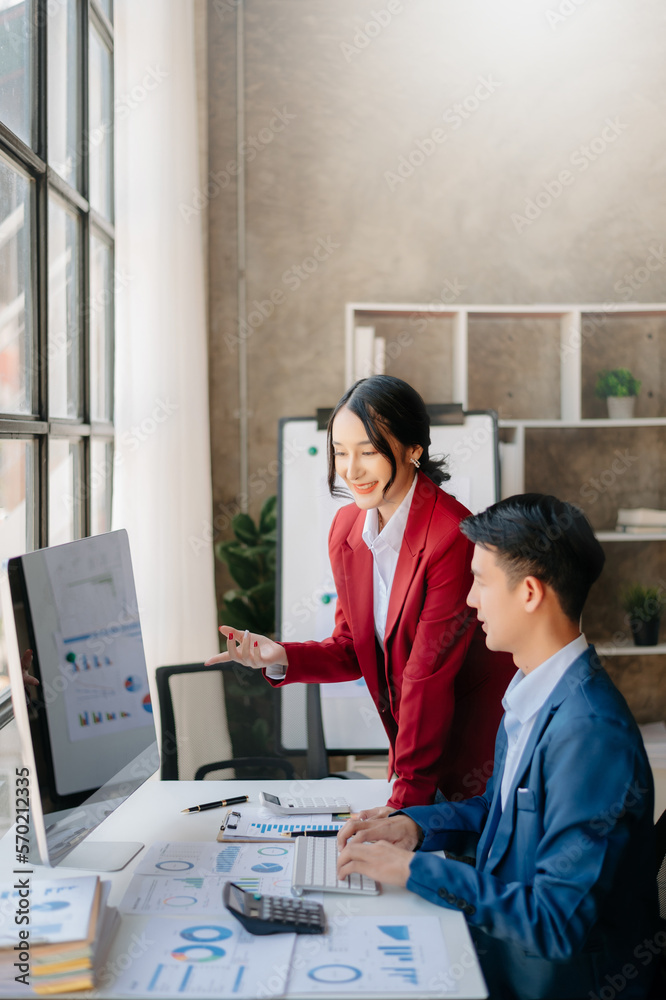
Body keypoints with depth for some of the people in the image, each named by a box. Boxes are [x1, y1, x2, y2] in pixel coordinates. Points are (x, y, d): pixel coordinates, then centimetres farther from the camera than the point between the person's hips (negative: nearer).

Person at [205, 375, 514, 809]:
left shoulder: (452, 537, -23)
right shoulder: (346, 528, 0)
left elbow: (428, 675, -22)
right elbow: (352, 651, 8)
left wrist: (406, 797, -19)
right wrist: (280, 658, -11)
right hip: (413, 741, 6)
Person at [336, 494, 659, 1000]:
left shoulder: (590, 732, -28)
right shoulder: (533, 692, 3)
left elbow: (557, 923, -28)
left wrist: (413, 868, -22)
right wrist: (416, 825, 3)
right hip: (500, 935, 8)